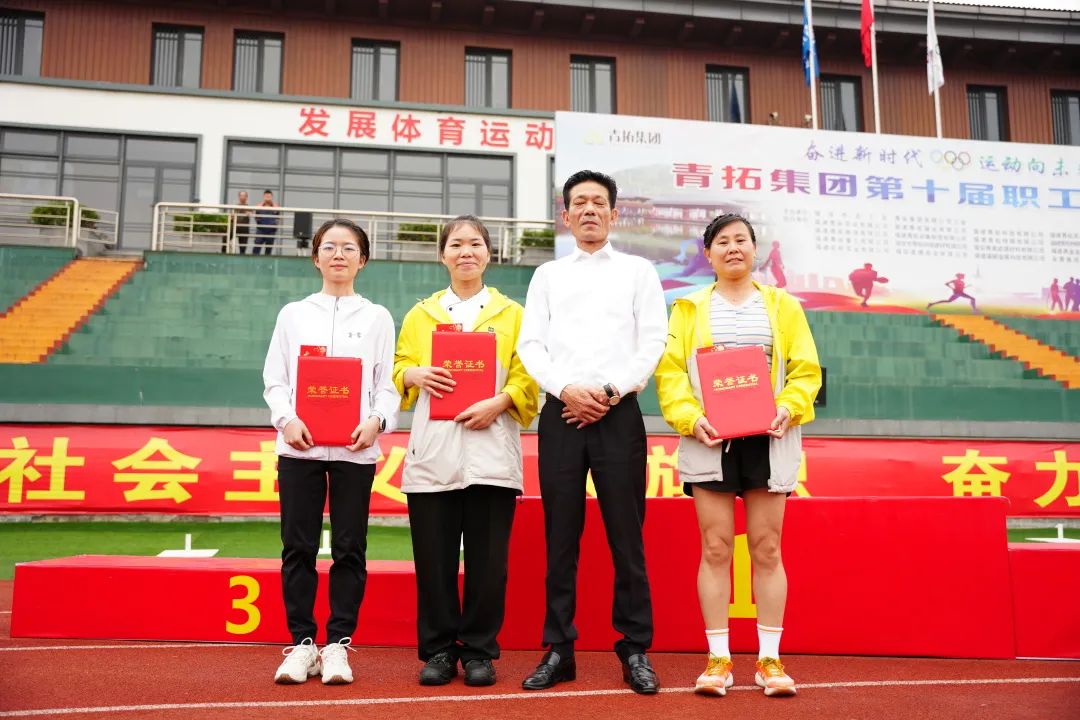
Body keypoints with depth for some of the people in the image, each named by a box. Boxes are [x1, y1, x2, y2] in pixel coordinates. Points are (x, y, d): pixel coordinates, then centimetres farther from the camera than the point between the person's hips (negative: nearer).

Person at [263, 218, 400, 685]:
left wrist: (377, 420, -14)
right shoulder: (293, 314, 13)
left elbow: (388, 383, 5)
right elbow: (274, 378, 8)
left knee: (349, 550, 2)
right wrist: (286, 419, -10)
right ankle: (302, 643, 13)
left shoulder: (377, 317, 11)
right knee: (298, 548, 3)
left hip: (355, 449, -1)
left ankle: (338, 644, 11)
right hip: (299, 446, 1)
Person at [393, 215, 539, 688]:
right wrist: (414, 375, -8)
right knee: (434, 557, 2)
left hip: (490, 452, -1)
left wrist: (498, 402, -14)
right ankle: (438, 650, 15)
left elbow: (527, 378, 3)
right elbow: (397, 369, 13)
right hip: (432, 453, 1)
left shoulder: (511, 313, 11)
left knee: (487, 557, 1)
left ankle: (479, 650, 15)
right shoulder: (420, 314, 16)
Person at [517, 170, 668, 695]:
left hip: (618, 414, -1)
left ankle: (635, 651, 9)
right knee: (560, 536, 4)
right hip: (560, 414, 2)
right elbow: (530, 344, 7)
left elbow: (652, 342, 3)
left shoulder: (638, 271, 12)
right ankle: (558, 650, 12)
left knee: (626, 535, 0)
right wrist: (567, 390, -9)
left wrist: (611, 391, -9)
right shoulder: (547, 275, 15)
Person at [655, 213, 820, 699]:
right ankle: (718, 658, 9)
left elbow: (806, 369, 5)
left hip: (768, 439, 1)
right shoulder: (690, 309, 8)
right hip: (710, 440, 0)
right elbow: (670, 371, 0)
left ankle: (770, 659, 12)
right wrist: (690, 418, -15)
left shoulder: (782, 306, 10)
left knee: (767, 550, 3)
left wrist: (788, 408, -13)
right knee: (715, 549, 2)